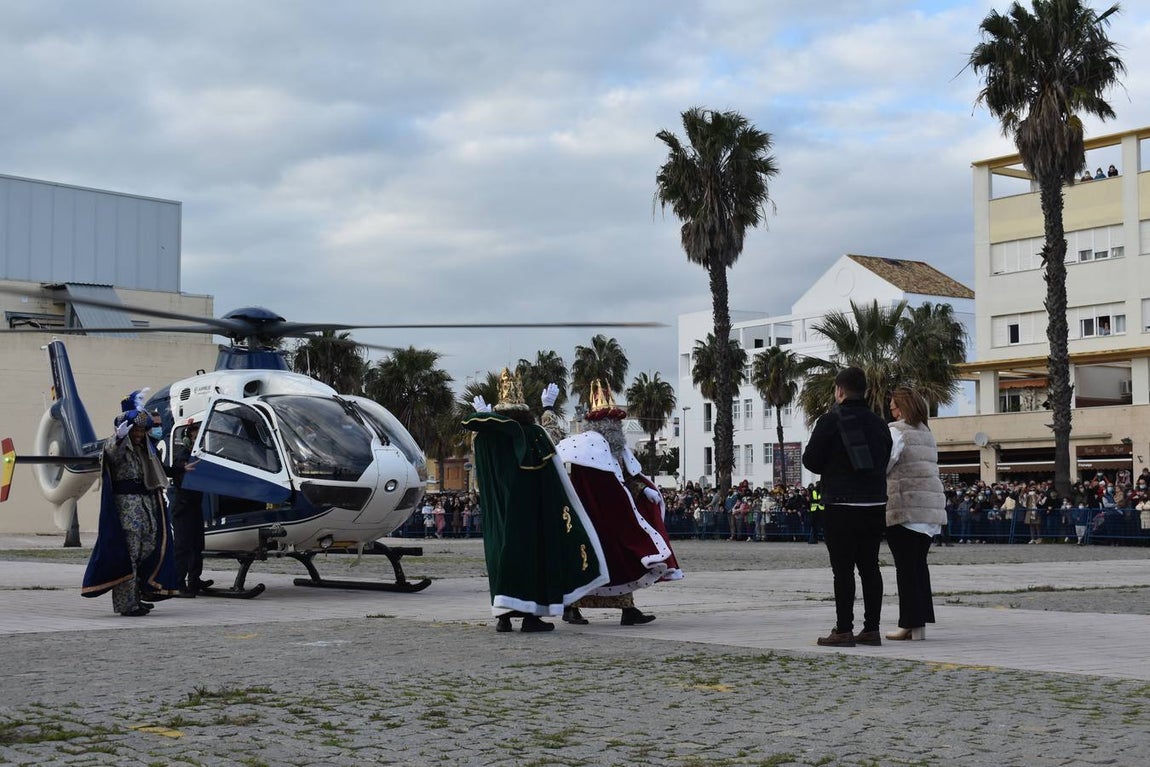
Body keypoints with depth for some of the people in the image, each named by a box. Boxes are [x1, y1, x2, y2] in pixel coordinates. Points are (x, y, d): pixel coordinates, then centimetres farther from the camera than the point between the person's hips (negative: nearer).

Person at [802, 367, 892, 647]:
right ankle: (871, 629, 11)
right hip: (875, 505, 6)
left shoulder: (830, 420, -7)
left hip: (842, 506, -5)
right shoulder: (878, 423, 11)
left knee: (843, 569, -4)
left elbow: (810, 460, -4)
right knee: (870, 566, 9)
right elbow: (884, 460, 16)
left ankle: (843, 630, -5)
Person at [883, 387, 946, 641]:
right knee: (919, 563, 12)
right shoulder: (926, 434, 17)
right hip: (931, 507, 8)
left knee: (906, 566, -4)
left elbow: (882, 465, -11)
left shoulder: (897, 431, -7)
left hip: (905, 508, -8)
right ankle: (920, 622, 13)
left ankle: (911, 623, -4)